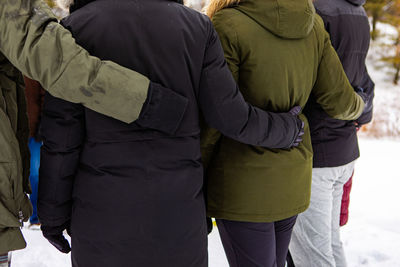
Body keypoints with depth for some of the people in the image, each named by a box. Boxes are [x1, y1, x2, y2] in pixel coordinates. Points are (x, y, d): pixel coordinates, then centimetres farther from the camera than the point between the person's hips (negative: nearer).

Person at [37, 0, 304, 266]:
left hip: (103, 209, -1)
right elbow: (230, 115, -5)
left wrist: (53, 213, 3)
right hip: (178, 206, 2)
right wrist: (288, 127, 14)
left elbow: (61, 135, -7)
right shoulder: (197, 24, -2)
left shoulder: (78, 25, -7)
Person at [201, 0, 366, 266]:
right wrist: (358, 107, 28)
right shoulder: (312, 24, 0)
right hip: (292, 179, 6)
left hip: (245, 183, -6)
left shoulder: (229, 26, -17)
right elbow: (338, 100, 5)